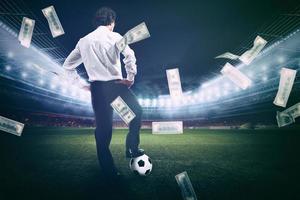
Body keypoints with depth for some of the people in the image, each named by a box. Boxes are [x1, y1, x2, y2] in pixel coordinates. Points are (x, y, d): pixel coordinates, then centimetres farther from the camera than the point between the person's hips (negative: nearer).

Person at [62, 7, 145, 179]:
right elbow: (130, 55, -18)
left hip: (96, 88, 4)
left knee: (102, 129, 10)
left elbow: (67, 66, 17)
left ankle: (109, 170, 18)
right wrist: (131, 78, -9)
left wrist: (83, 84, 16)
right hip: (115, 85, -4)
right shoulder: (114, 36, 1)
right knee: (137, 111, 21)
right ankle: (132, 148, 15)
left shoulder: (83, 41, 15)